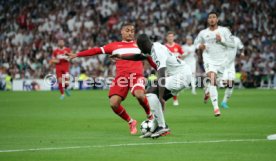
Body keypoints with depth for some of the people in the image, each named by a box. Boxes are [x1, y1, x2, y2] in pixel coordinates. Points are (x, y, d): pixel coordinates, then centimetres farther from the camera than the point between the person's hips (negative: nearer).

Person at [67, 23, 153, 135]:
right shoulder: (114, 46, 18)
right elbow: (97, 50, 13)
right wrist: (77, 55, 8)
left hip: (136, 75, -2)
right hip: (121, 76, 2)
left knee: (139, 95, -33)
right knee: (114, 103, -14)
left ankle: (150, 116, -3)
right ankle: (130, 122, 12)